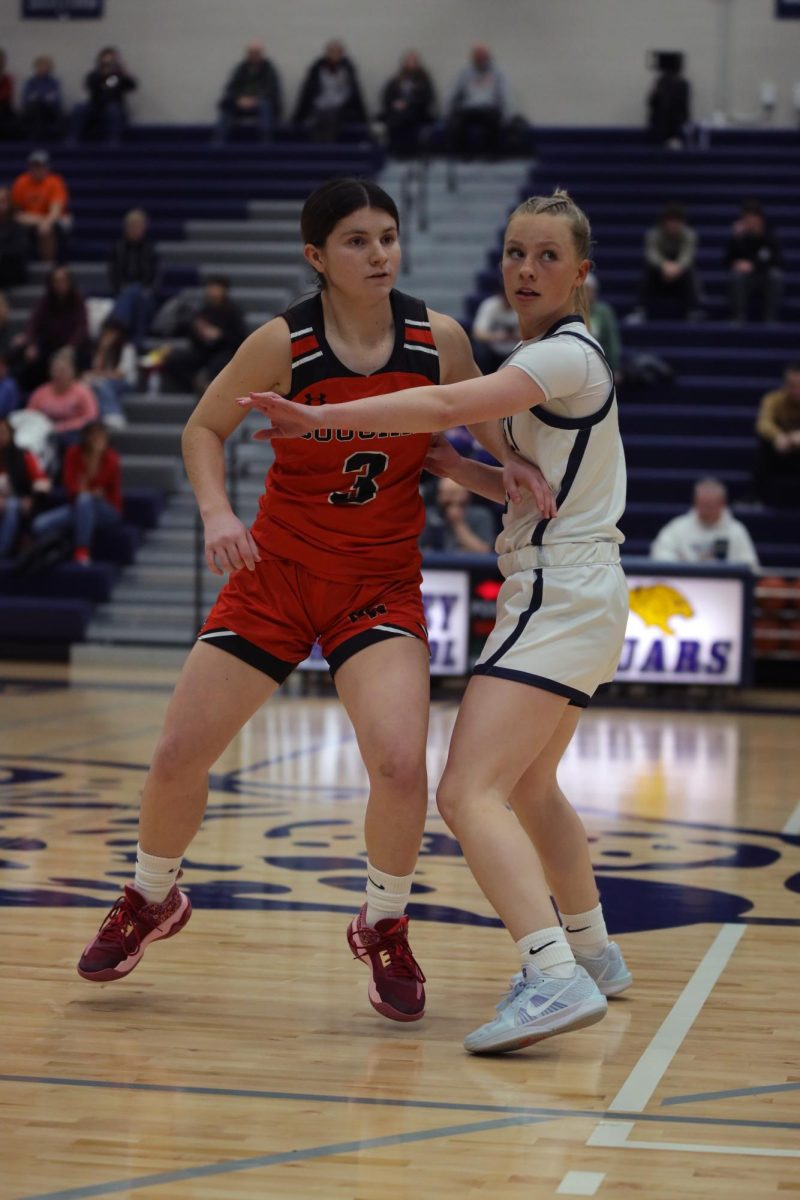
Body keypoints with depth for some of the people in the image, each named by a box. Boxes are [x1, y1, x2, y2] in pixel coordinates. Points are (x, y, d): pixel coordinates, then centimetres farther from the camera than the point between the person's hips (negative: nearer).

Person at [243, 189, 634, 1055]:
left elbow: (449, 404, -28)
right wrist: (449, 465, 5)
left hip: (558, 597, -11)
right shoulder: (545, 359, 16)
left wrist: (321, 419, -28)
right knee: (529, 788, 28)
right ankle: (591, 952, 44)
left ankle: (554, 976, -33)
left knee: (468, 792, -22)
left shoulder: (568, 354, -13)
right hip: (569, 599, 11)